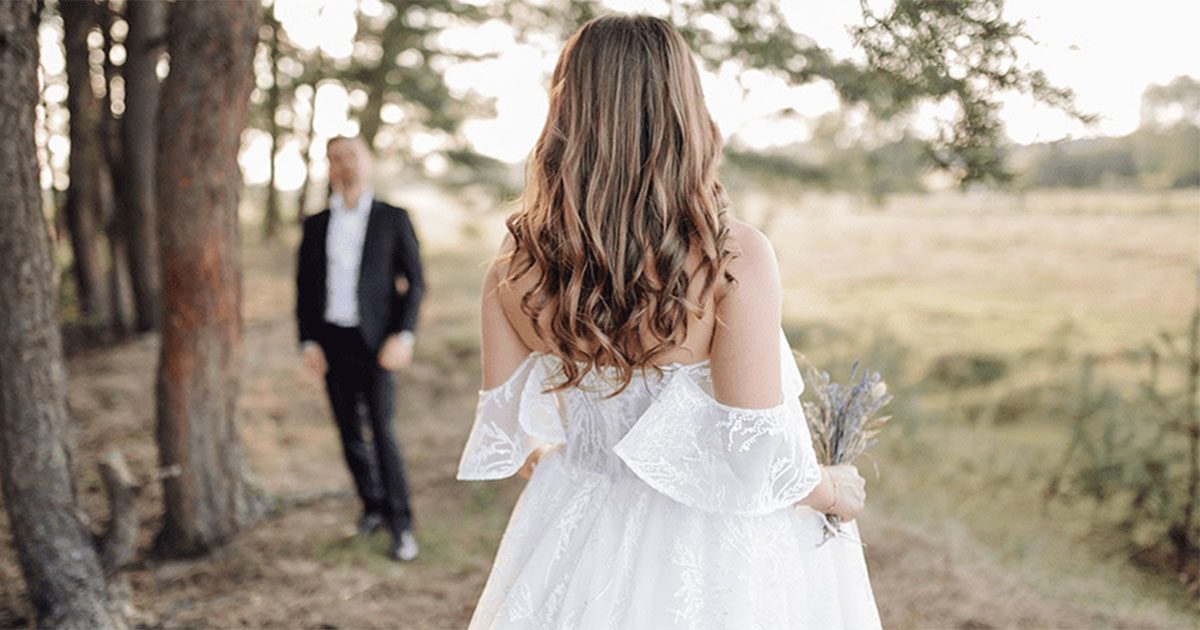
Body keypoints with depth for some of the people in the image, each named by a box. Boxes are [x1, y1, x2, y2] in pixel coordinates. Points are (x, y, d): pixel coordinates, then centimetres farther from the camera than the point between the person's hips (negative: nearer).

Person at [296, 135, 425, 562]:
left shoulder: (393, 219, 2)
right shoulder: (316, 226, 10)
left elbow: (414, 282, 0)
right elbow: (304, 287, 12)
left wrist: (403, 336, -11)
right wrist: (307, 342, 1)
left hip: (375, 342, -3)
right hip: (331, 343, 4)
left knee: (382, 431, -11)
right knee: (350, 432, 7)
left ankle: (401, 526, -4)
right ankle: (373, 506, 24)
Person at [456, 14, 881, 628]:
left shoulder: (514, 261, -11)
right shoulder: (734, 256, -23)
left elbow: (501, 435, -2)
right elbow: (757, 456, -21)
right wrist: (833, 490, -1)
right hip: (711, 550, -3)